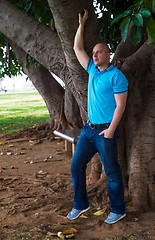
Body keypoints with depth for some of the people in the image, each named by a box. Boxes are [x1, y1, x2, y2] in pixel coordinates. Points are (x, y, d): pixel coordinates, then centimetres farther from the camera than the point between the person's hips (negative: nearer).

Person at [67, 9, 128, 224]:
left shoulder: (116, 76, -11)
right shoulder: (93, 70, 11)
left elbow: (120, 105, -14)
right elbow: (78, 49, 16)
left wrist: (111, 130, -19)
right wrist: (82, 25, 13)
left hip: (106, 130, -8)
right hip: (89, 128, 8)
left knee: (112, 171, 2)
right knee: (76, 165, 9)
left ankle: (118, 210, 16)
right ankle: (80, 204, 22)